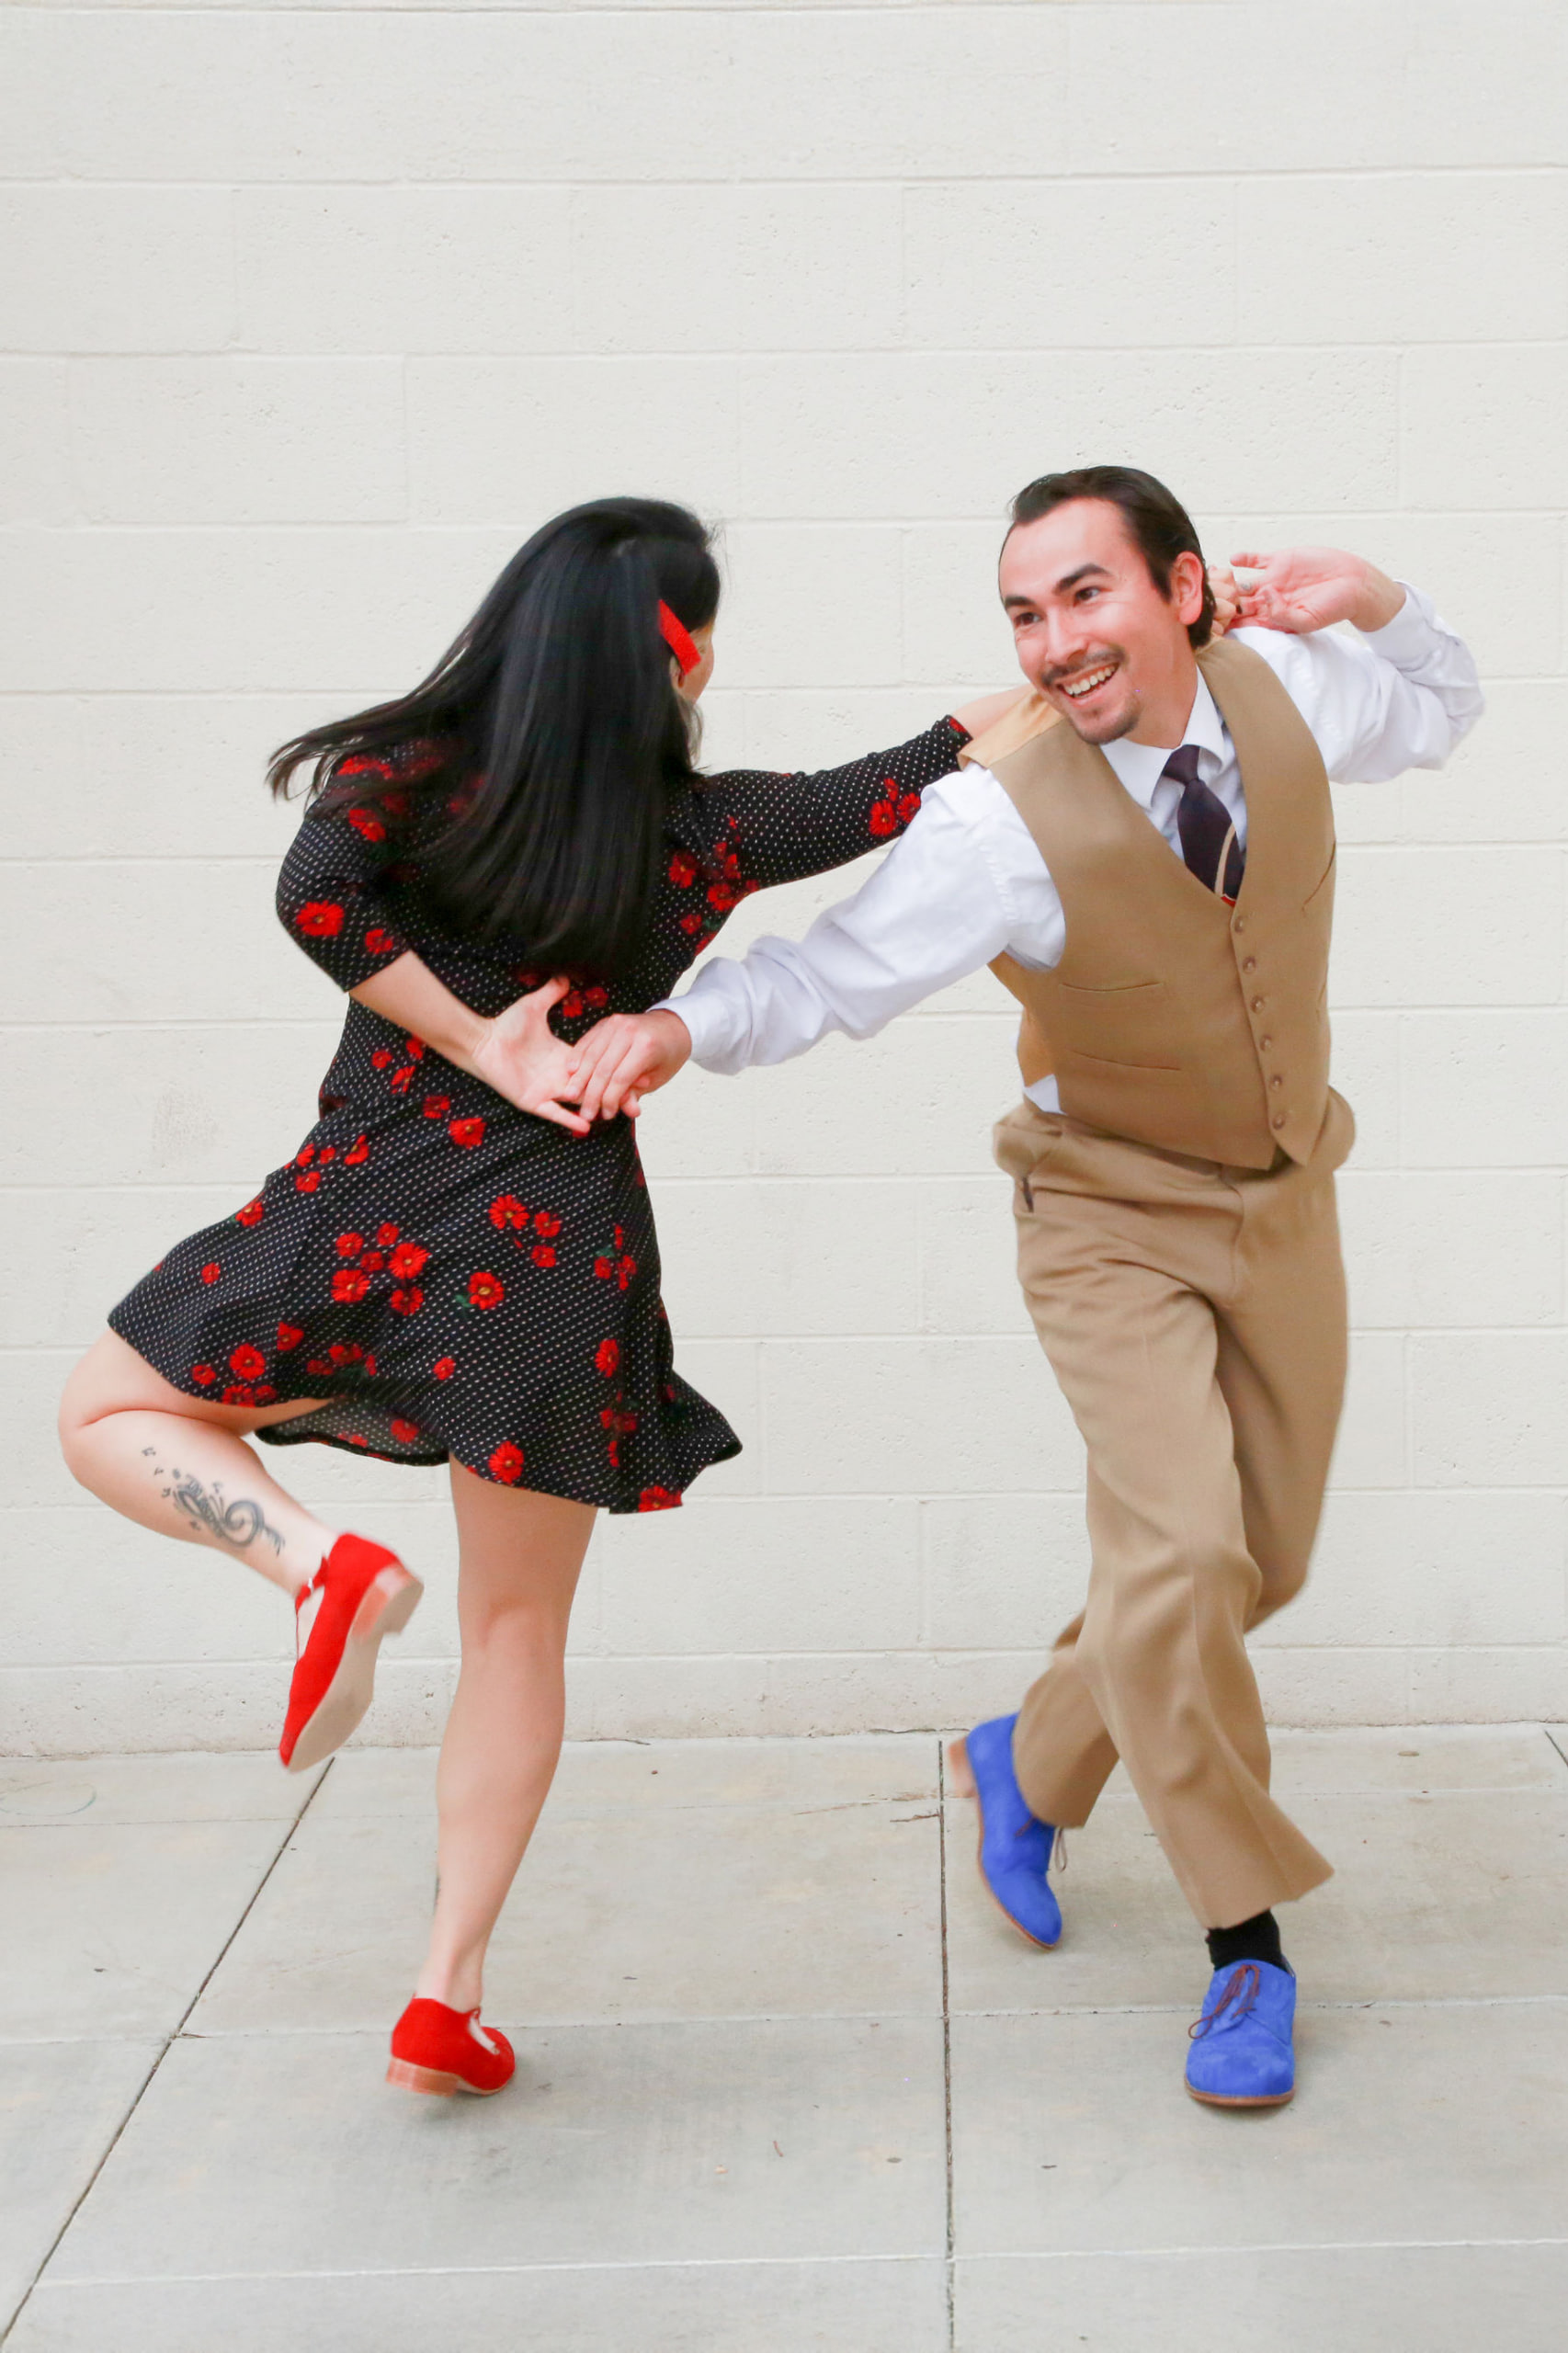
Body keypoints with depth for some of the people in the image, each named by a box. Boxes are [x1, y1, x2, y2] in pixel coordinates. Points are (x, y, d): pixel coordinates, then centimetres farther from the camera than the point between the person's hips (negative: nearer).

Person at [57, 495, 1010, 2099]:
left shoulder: (416, 772, -3)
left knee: (107, 1416, 19)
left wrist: (477, 1046, -11)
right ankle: (449, 1993, 16)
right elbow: (902, 782, 12)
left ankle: (325, 1562, -9)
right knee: (517, 1627, 15)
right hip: (563, 1251, 2)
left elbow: (315, 895, -20)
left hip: (369, 1217, -1)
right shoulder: (709, 833, 1)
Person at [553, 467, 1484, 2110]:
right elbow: (828, 979, -20)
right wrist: (681, 1022, -39)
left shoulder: (1280, 692, -10)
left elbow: (1439, 713, 11)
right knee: (1178, 1551, -20)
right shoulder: (1001, 821, -25)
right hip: (1116, 1220, -5)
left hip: (1285, 1202, 5)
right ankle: (1244, 1939, 0)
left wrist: (1375, 603, -9)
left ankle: (1034, 1763, 36)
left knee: (1262, 1560, 12)